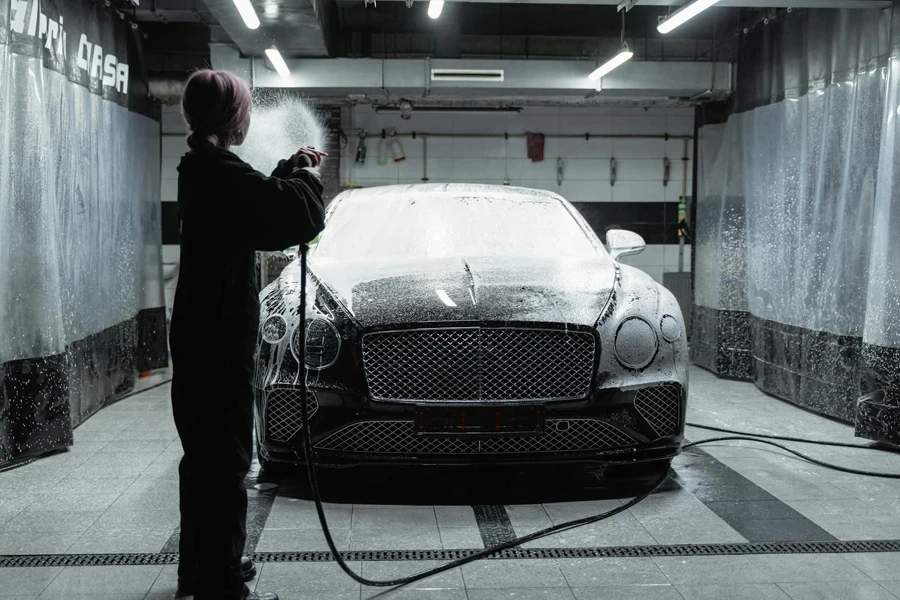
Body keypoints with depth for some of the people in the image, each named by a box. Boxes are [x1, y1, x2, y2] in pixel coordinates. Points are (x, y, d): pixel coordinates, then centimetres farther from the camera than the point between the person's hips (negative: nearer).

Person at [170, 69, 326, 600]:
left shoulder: (199, 168, 12)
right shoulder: (223, 172, -19)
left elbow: (261, 209, 25)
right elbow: (303, 218, -23)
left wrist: (288, 172, 17)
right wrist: (306, 176, -4)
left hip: (198, 337, 10)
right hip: (221, 341, -10)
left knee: (205, 458, 19)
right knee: (225, 463, -4)